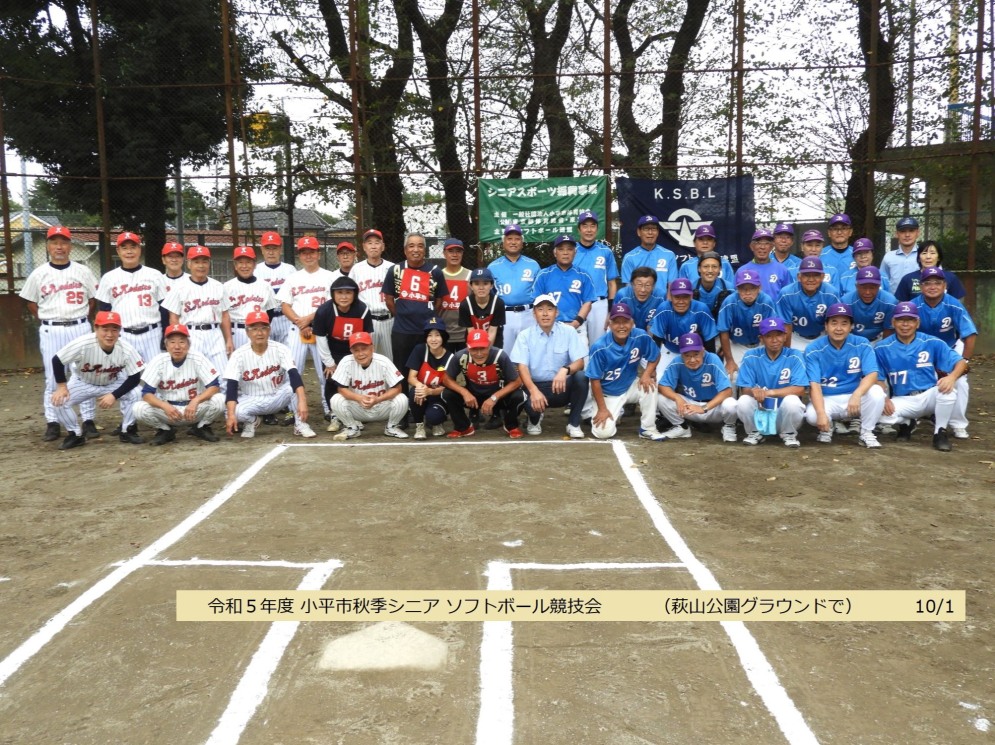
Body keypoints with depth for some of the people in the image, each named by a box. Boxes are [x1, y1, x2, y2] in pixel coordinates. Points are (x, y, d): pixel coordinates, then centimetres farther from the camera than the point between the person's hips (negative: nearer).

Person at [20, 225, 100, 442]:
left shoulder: (83, 271, 4)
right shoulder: (38, 274, 3)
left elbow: (94, 299, 11)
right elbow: (31, 303, 11)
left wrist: (81, 317, 3)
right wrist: (47, 321, 3)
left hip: (80, 328, 0)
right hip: (50, 331, 0)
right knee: (52, 377, 3)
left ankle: (88, 420, 9)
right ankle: (52, 423, 10)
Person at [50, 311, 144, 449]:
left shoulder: (126, 349, -30)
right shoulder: (83, 344, -35)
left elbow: (135, 378, -22)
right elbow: (57, 360, -23)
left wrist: (114, 395, -29)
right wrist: (61, 386, -21)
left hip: (113, 383, 0)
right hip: (83, 382, 0)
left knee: (133, 394, -26)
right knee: (59, 401, -19)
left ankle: (127, 431, -2)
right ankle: (76, 435, 7)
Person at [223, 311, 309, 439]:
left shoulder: (280, 349, -14)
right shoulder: (239, 354, -14)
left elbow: (294, 375, -27)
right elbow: (231, 386, -20)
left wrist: (302, 401, -44)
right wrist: (231, 414, -35)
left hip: (278, 397, 0)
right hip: (251, 400, 0)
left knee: (294, 383, -28)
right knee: (237, 412, -31)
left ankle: (300, 423, -14)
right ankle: (251, 420, 7)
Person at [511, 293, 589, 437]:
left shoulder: (568, 332, -2)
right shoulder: (525, 335, -3)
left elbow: (579, 362, -9)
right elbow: (522, 367, -11)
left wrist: (565, 370, -33)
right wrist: (534, 391, -29)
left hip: (561, 387, 1)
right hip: (536, 386, -1)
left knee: (581, 377, -30)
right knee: (531, 403, -35)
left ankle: (573, 423, -10)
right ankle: (535, 419, 8)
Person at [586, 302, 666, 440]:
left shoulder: (641, 337, -17)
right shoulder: (600, 348, -25)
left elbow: (655, 356, 1)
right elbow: (595, 380, -18)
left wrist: (647, 374, -19)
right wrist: (602, 409, -16)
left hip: (631, 386, 3)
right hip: (607, 393, -3)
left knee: (649, 385, -27)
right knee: (604, 432, -19)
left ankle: (648, 429, -8)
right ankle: (613, 416, 19)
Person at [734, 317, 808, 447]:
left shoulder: (794, 356, -7)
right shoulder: (751, 357, -4)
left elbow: (799, 389, -16)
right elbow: (744, 390, -8)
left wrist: (770, 392, -28)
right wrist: (753, 391, -33)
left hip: (784, 413, 0)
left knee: (792, 400, -32)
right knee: (743, 401, -29)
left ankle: (788, 434, 0)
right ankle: (755, 432, 2)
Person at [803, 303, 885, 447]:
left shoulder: (862, 345, -7)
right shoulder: (814, 349, -11)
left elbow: (872, 375, -18)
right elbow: (814, 385, -18)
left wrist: (857, 395, -39)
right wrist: (821, 413, -34)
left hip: (854, 397, 2)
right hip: (826, 399, -1)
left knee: (876, 391, -28)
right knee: (812, 415, -33)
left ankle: (867, 434, -7)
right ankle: (826, 428, 5)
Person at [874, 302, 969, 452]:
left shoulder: (933, 343, -4)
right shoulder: (882, 348, -4)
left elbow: (961, 362, -9)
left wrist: (952, 377, -32)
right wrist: (884, 399, -22)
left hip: (930, 397, 0)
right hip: (902, 401, 0)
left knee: (948, 386, -32)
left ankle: (940, 432, -7)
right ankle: (906, 423, 9)